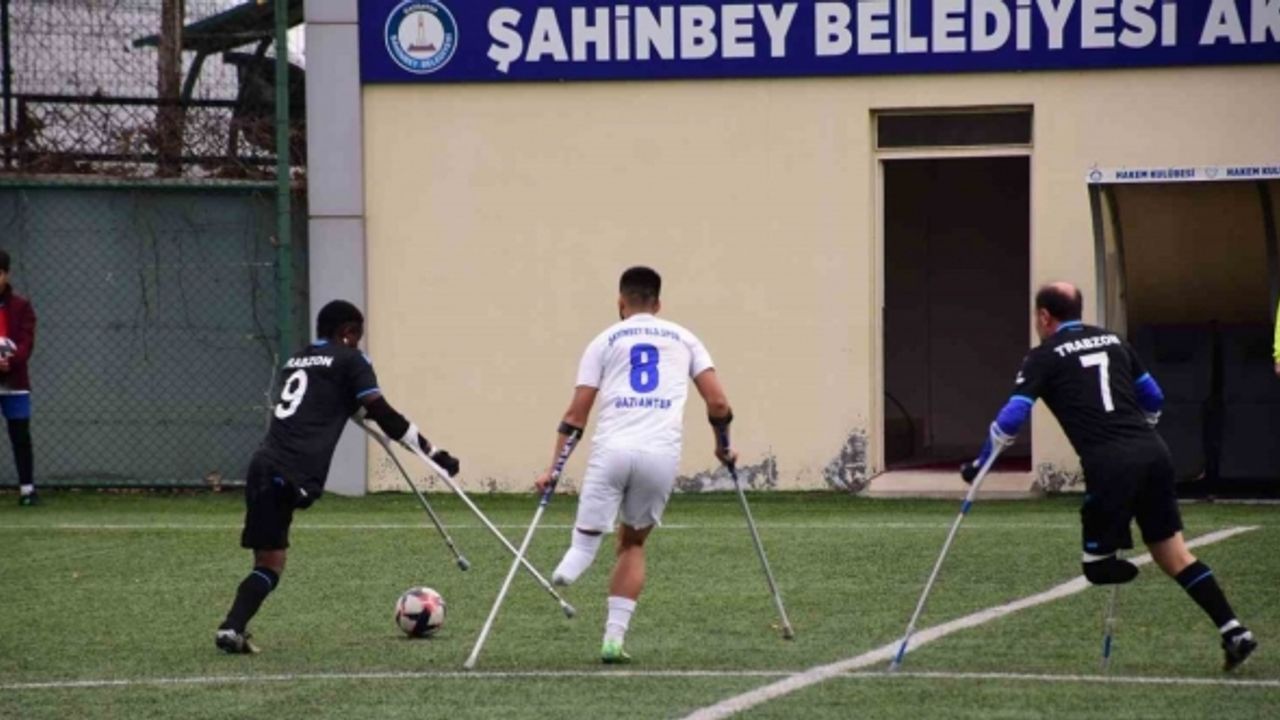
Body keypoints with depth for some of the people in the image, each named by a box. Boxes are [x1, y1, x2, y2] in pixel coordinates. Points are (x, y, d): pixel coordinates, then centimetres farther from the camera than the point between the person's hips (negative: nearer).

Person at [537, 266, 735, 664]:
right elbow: (718, 403, 10)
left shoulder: (605, 341, 16)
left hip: (612, 450, -1)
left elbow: (575, 414, 9)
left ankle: (567, 571, -37)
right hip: (662, 455, 1)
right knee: (633, 543, 19)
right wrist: (723, 446, 27)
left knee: (587, 537, 0)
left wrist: (554, 468, 11)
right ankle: (614, 638, 11)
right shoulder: (684, 339, 20)